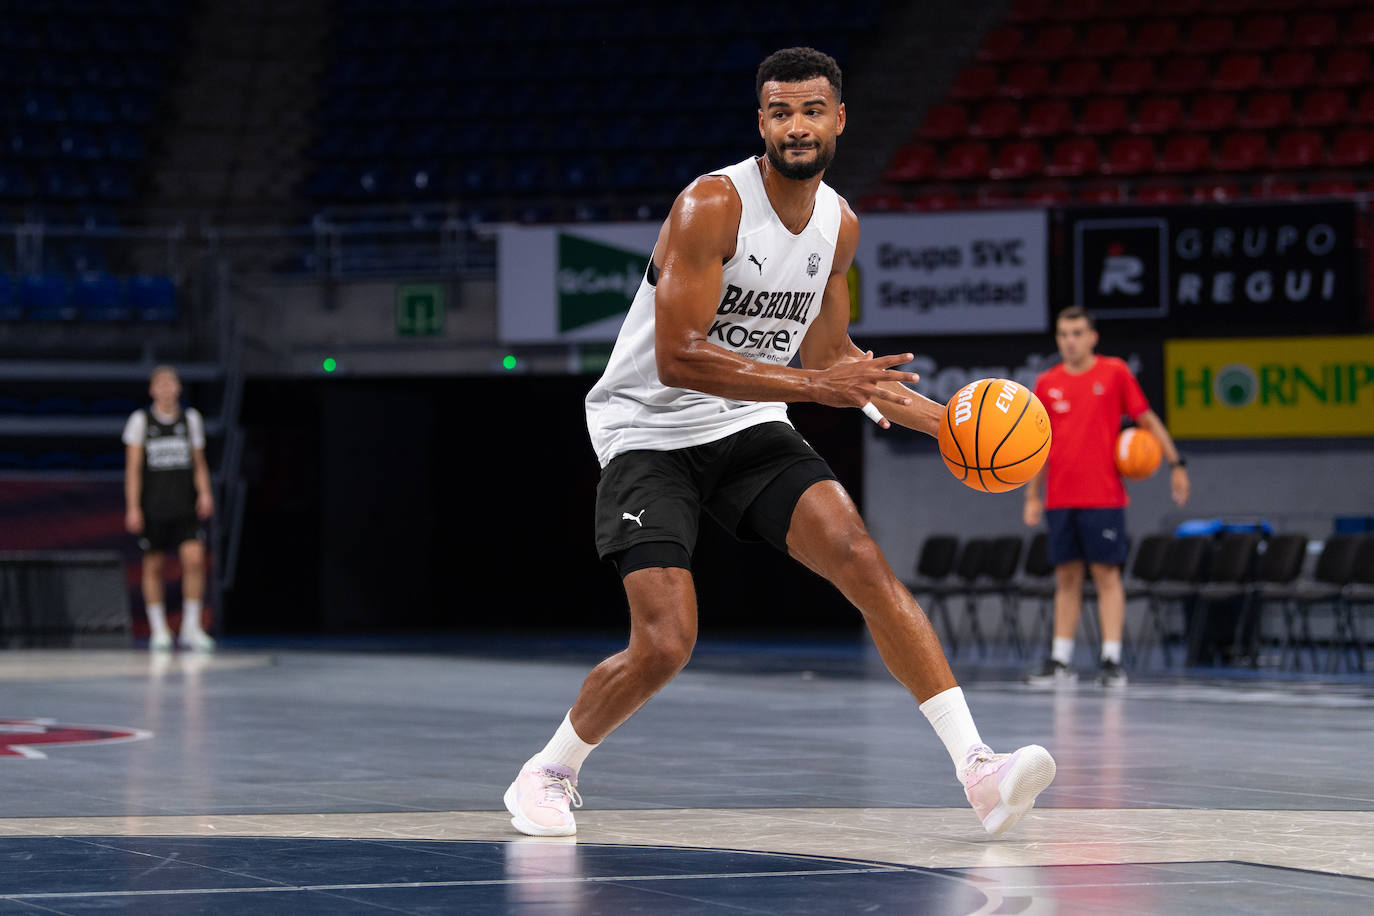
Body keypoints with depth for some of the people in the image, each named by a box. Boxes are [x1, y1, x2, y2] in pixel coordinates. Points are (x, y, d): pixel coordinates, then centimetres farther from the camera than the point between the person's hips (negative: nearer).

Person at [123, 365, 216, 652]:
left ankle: (191, 628, -5)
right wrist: (133, 507, -6)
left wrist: (205, 493, -2)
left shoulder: (191, 418, 8)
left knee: (194, 559, -12)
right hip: (152, 507, -1)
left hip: (185, 504, 1)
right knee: (153, 566, 3)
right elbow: (133, 467, 0)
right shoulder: (140, 420, 1)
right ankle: (158, 630, 13)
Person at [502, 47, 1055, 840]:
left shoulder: (840, 224, 2)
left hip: (751, 429, 5)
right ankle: (549, 774, 12)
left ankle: (978, 769, -21)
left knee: (862, 558, -17)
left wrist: (941, 420, 8)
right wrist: (818, 384, -31)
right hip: (651, 436, -5)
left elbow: (830, 354, 17)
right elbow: (677, 359, -27)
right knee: (665, 645, -16)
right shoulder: (713, 205, -20)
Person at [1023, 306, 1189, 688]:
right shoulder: (1047, 383, 8)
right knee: (1066, 576, 6)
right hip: (1060, 499, 3)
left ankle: (1111, 660, -6)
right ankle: (1061, 661, 10)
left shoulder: (1115, 373, 0)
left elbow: (1147, 419, 4)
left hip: (1104, 497, -3)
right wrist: (1032, 496, 11)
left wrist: (1176, 463, -2)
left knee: (1107, 574, -5)